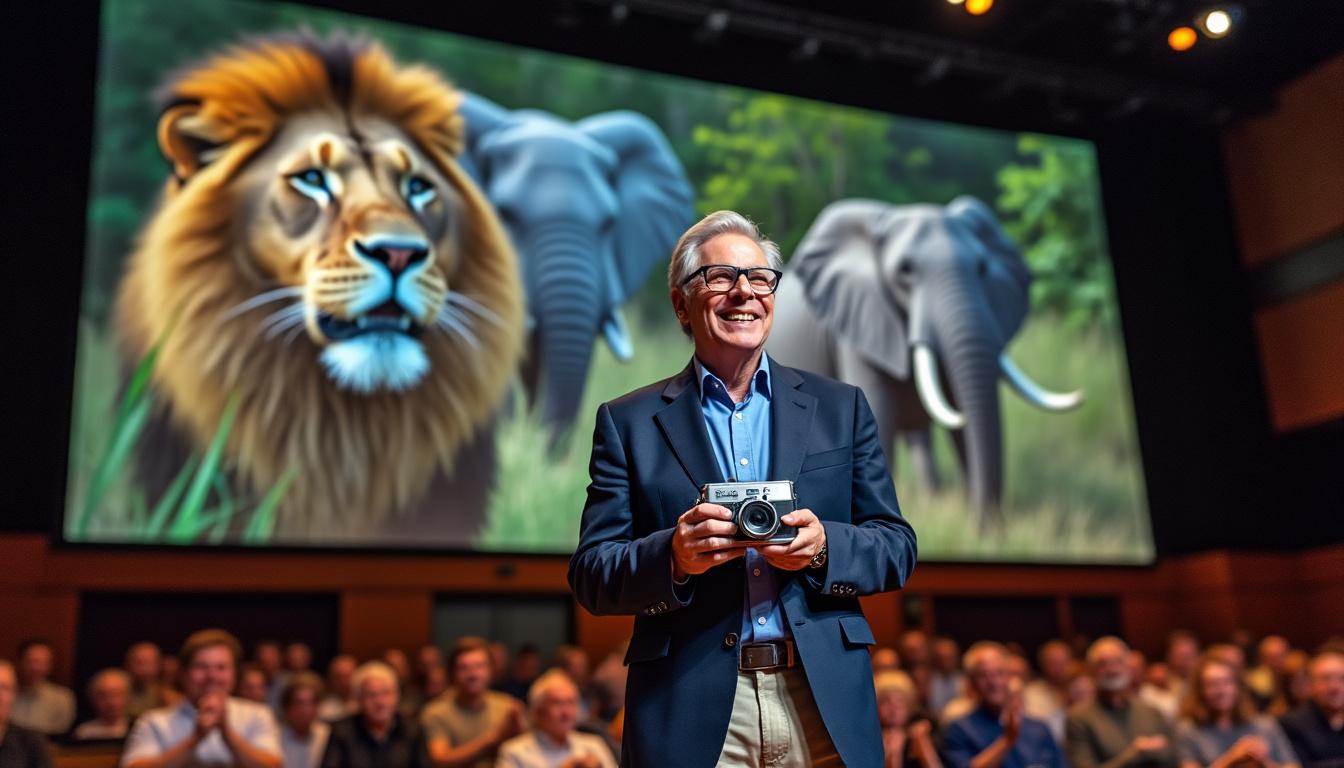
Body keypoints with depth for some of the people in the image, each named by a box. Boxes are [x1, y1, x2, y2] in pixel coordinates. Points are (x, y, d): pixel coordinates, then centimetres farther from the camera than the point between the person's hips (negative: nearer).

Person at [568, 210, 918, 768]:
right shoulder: (627, 423, 2)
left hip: (825, 702, 2)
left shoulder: (841, 408, 7)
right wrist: (674, 556, -19)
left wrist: (823, 546, -15)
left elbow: (897, 548, 5)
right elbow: (590, 576, -1)